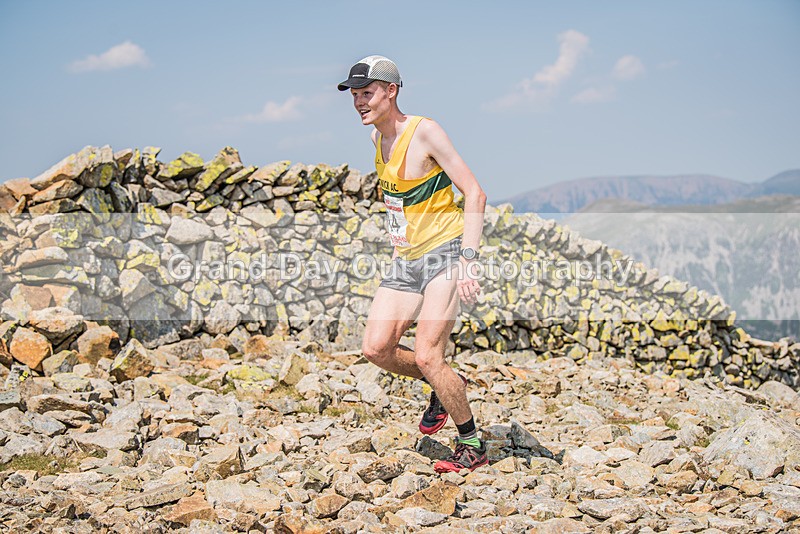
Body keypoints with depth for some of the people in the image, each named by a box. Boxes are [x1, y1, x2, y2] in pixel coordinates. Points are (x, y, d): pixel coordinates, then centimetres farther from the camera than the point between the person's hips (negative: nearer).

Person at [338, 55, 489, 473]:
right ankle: (446, 386, 24)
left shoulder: (424, 131, -15)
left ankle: (472, 446, 4)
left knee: (426, 356, -14)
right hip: (407, 258, 8)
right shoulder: (378, 139, 9)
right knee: (375, 349, -1)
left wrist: (468, 260, -25)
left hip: (444, 254, -8)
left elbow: (475, 194, -18)